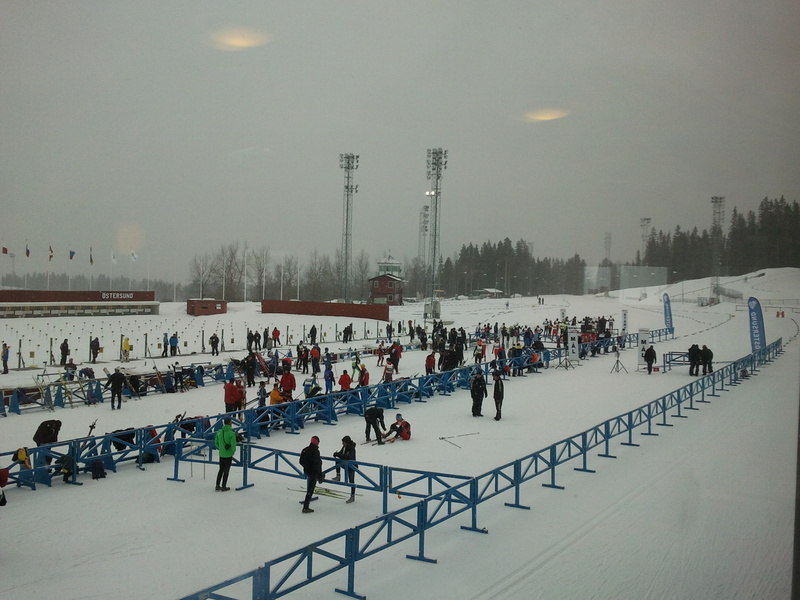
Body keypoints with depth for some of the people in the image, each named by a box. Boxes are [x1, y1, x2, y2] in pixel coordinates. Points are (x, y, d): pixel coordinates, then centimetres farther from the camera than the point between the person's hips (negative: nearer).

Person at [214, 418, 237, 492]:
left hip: (221, 454, 5)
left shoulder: (219, 432, -3)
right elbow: (233, 445, -20)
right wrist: (233, 451, 1)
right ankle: (223, 487, 15)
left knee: (221, 470, 19)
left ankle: (217, 486, 20)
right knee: (226, 471, 9)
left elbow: (216, 443, 6)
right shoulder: (232, 433, -19)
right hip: (228, 455, -5)